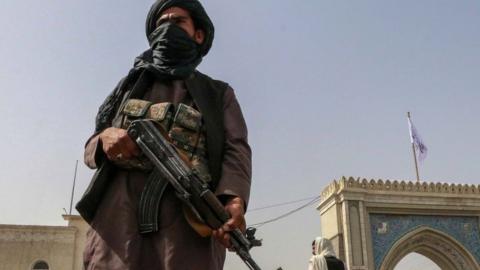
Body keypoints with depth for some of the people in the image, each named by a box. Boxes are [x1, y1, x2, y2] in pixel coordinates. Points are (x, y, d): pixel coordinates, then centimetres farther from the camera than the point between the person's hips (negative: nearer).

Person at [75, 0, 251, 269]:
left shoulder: (219, 94, 24)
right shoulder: (131, 86, 30)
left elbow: (236, 149, 6)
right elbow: (91, 150, 27)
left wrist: (233, 200, -16)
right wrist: (105, 137, -1)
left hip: (189, 214, -1)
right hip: (119, 211, 2)